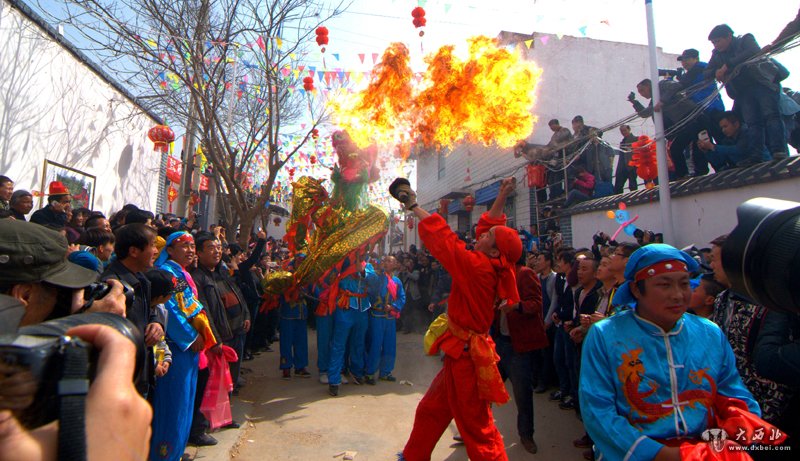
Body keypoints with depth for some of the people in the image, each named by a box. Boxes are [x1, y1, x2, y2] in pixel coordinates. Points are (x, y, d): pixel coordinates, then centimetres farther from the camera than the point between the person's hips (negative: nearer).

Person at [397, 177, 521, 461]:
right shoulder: (493, 267, 0)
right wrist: (502, 197, 16)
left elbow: (441, 238, -20)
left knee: (478, 432, 4)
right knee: (430, 411, 23)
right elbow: (489, 224, 14)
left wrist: (414, 207, -9)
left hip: (466, 357, -10)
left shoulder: (477, 266, -23)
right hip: (462, 354, 10)